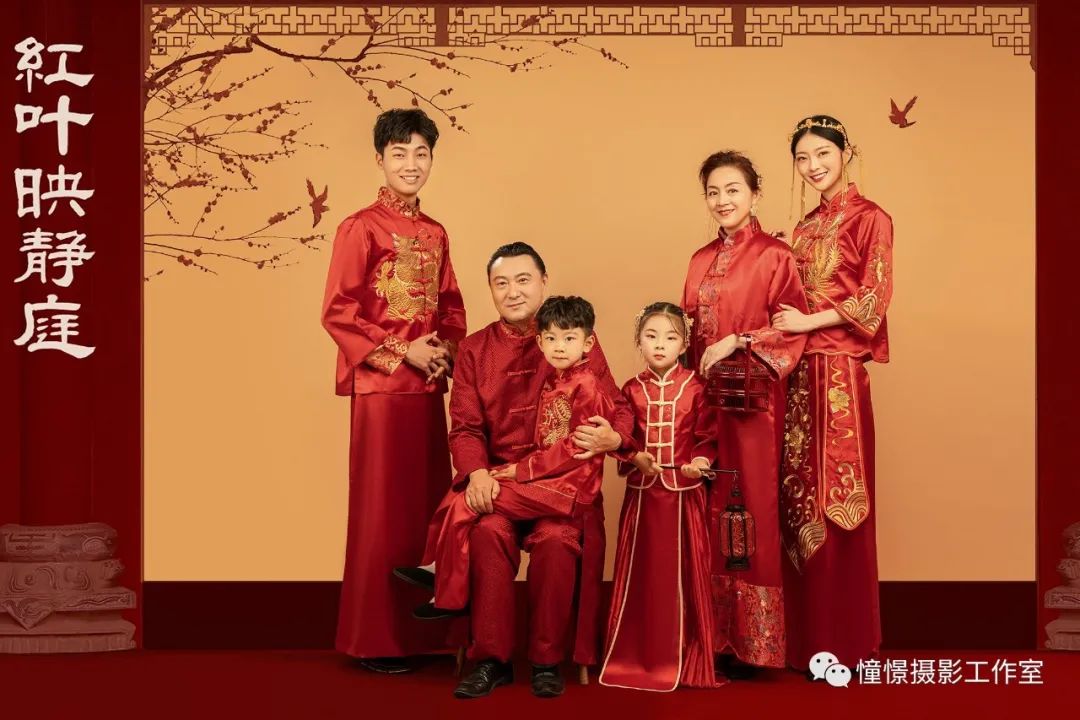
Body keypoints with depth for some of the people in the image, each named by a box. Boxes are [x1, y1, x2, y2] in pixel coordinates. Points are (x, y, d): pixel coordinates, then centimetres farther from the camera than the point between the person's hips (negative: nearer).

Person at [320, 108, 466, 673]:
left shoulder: (435, 233, 13)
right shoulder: (360, 228, -6)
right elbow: (337, 312, -10)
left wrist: (446, 349, -1)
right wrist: (401, 351, -13)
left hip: (428, 386, 6)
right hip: (379, 386, -6)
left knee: (429, 503, 8)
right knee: (382, 509, -1)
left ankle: (425, 631, 18)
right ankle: (375, 639, 9)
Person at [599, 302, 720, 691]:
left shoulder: (695, 388, 0)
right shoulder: (632, 390, 5)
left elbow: (708, 434, -2)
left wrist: (702, 460, -20)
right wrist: (634, 457, -15)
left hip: (685, 489, -1)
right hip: (643, 489, 2)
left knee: (683, 570, 4)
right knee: (641, 572, 6)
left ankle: (685, 657, 15)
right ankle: (638, 655, 17)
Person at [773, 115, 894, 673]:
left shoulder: (869, 219, -2)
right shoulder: (805, 230, 18)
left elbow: (873, 298, -10)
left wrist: (807, 323, -9)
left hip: (839, 371, -6)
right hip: (800, 371, 7)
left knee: (838, 498, -4)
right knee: (800, 496, 6)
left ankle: (846, 643, 6)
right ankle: (808, 637, 15)